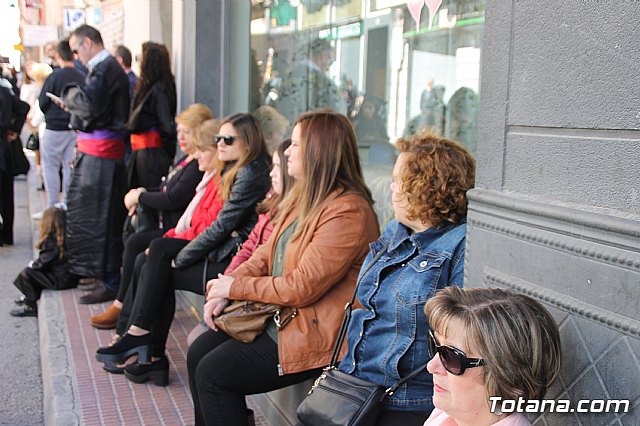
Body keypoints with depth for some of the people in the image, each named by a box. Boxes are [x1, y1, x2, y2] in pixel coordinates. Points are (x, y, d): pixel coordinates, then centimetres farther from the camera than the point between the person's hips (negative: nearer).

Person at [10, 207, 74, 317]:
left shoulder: (52, 241, -19)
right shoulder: (64, 237, 6)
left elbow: (43, 263, -14)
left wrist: (32, 264, 5)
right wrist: (35, 263, 11)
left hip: (59, 281, -9)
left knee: (26, 273, -1)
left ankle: (31, 307, 12)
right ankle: (29, 299, 34)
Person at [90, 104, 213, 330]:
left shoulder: (199, 165, -17)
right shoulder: (186, 160, 18)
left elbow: (173, 199, -21)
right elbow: (166, 191, 21)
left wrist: (140, 196, -7)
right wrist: (142, 193, 2)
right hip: (166, 223, 10)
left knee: (136, 243, -16)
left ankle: (122, 307, -4)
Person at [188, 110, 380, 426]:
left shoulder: (348, 212, -22)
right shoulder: (303, 197, 9)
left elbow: (302, 287, -23)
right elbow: (265, 256, 11)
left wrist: (236, 287, -12)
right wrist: (223, 289, -5)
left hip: (315, 334, -9)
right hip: (279, 314, 9)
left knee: (212, 373, -11)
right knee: (198, 354, 4)